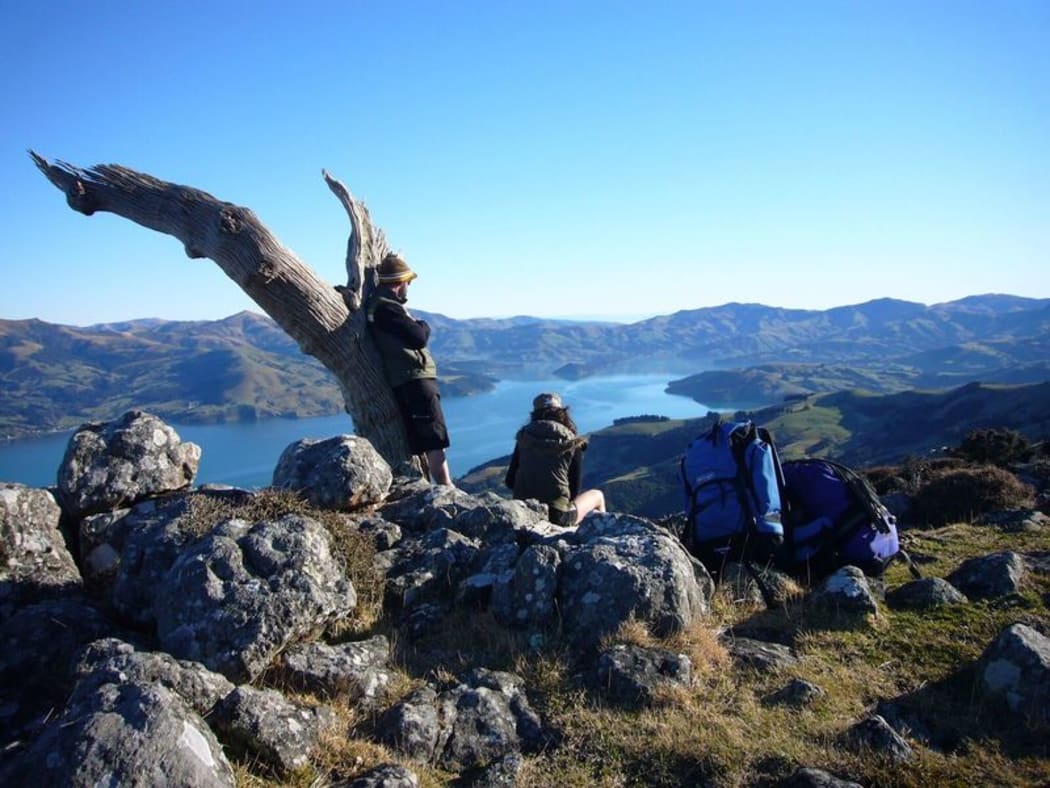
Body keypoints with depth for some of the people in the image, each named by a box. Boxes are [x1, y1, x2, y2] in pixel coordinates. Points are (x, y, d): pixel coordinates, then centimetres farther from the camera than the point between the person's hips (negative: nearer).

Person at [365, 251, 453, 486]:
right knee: (435, 440, -10)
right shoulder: (386, 307, -13)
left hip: (407, 381, 10)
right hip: (415, 379, -10)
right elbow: (418, 338, -17)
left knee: (422, 442, 12)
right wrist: (424, 326, 3)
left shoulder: (379, 304, 18)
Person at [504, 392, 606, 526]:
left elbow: (510, 481, 6)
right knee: (597, 495, 26)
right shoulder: (573, 444, 0)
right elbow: (574, 489, 4)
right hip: (557, 515, -3)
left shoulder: (524, 437, 5)